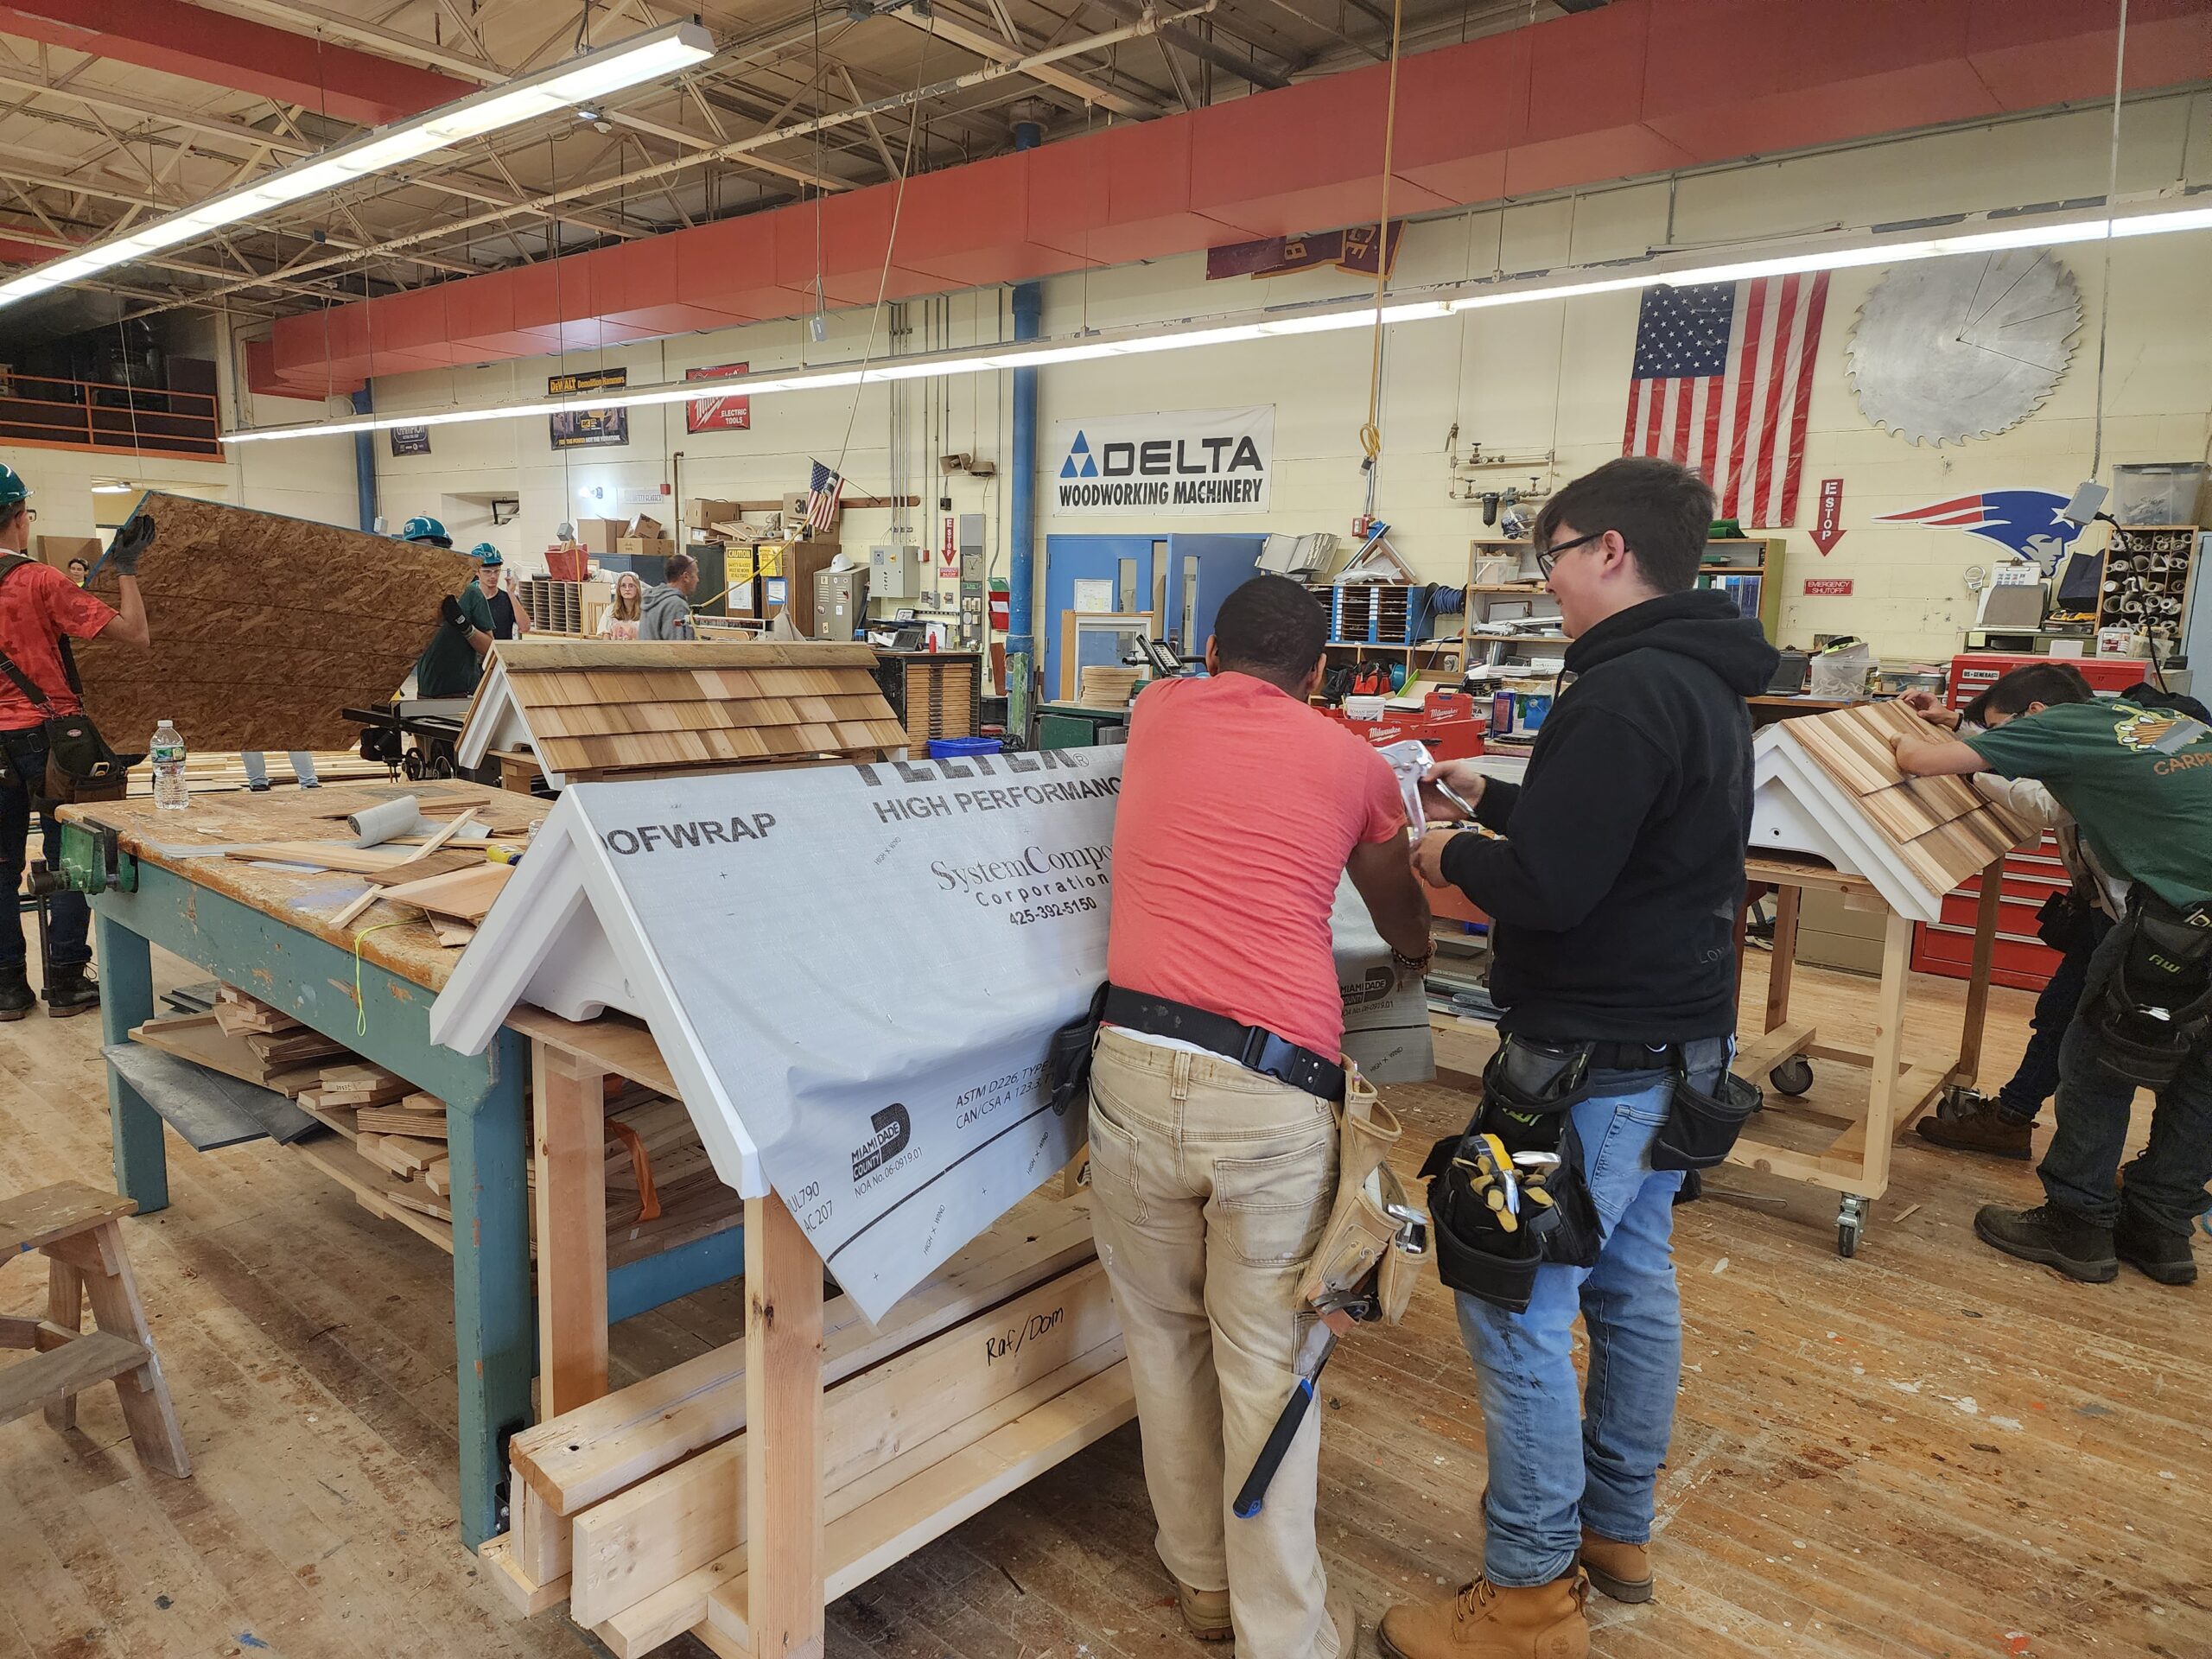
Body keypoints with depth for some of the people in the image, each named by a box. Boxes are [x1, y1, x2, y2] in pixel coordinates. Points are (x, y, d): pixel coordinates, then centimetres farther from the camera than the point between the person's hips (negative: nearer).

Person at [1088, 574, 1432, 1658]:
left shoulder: (1156, 713, 16)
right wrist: (1415, 955, 53)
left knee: (1164, 1333, 19)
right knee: (1267, 1361, 12)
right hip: (1274, 1088, -1)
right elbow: (1404, 925, 30)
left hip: (1138, 1063, 2)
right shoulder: (1352, 763, 12)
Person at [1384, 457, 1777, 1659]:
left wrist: (1453, 856, -8)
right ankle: (1616, 1532, 36)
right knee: (1631, 1284, 19)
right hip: (1675, 1046, 10)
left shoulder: (1622, 693, -22)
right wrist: (1493, 800, 16)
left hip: (1589, 1061, -10)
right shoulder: (1704, 684, 11)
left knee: (1516, 1309, 0)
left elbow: (1546, 887, -26)